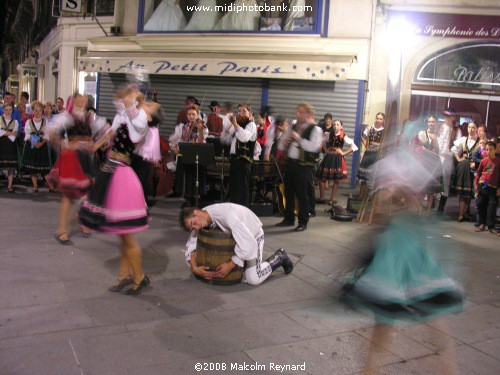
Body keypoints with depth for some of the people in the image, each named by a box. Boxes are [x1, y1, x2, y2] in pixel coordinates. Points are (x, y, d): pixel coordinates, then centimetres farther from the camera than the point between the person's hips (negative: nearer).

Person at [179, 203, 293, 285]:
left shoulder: (226, 213, -40)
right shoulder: (200, 221, -18)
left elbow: (249, 244, -41)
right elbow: (191, 245, -12)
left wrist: (230, 265, -35)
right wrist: (195, 268, -28)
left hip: (253, 235, -7)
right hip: (233, 236, 7)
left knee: (253, 279, -18)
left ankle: (279, 257, 6)